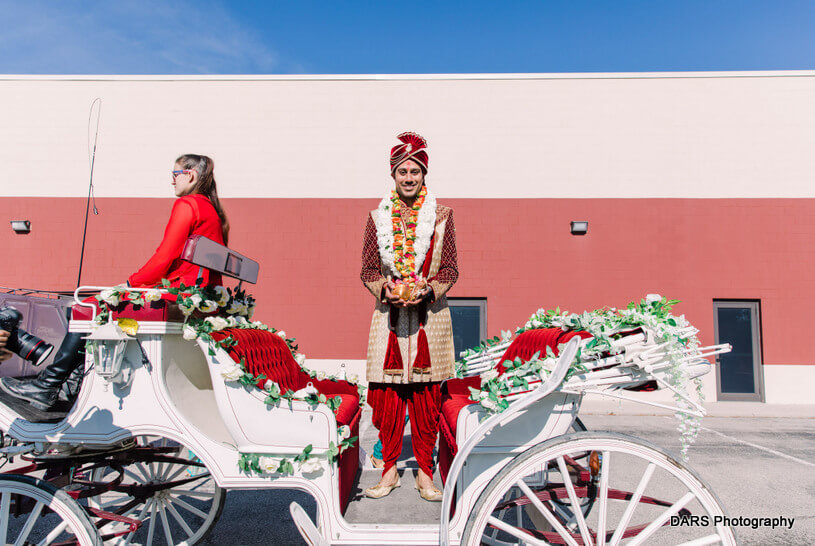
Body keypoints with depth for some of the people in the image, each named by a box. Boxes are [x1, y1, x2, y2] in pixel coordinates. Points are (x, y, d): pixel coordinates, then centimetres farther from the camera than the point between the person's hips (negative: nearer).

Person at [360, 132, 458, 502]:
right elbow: (368, 270, 6)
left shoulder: (441, 216, 2)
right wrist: (386, 290, -13)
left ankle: (425, 474, 19)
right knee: (387, 396, 4)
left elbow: (449, 269, 2)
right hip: (389, 315, 1)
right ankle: (390, 470, 21)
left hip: (429, 316, -1)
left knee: (426, 398, 4)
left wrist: (427, 290, -15)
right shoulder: (378, 218, 6)